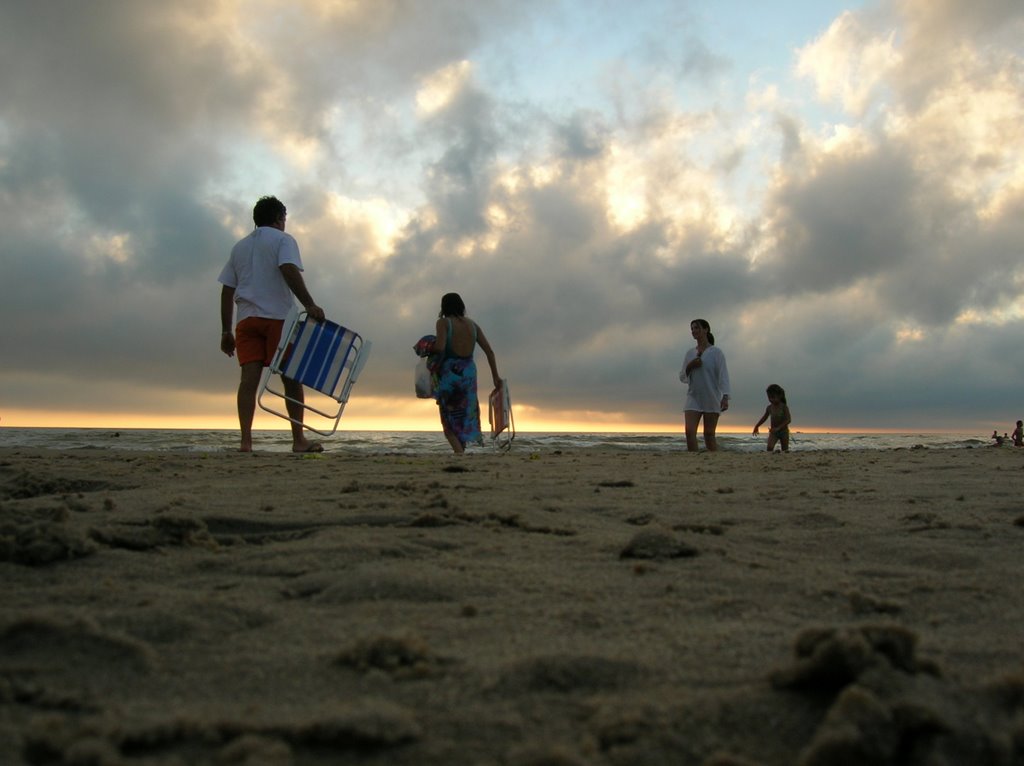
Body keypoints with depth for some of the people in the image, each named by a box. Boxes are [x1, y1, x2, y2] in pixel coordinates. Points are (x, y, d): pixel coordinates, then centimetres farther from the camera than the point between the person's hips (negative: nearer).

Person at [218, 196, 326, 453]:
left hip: (246, 319, 5)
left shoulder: (239, 246, 23)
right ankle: (298, 439, -1)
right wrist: (309, 305, -22)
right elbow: (289, 271, -14)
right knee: (291, 377, 0)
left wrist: (226, 331, 16)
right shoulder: (283, 239, 7)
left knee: (249, 377, -5)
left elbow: (227, 291, 17)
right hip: (278, 317, -5)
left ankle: (246, 440, -16)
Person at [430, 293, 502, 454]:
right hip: (469, 374, 4)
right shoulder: (473, 324, 9)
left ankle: (460, 454, -18)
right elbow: (489, 351, 6)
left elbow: (440, 347, -19)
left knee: (449, 424, 2)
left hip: (449, 374, -4)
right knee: (464, 420, 16)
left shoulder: (444, 322, -5)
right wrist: (495, 376, 10)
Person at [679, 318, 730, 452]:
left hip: (711, 399, -3)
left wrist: (725, 397, -21)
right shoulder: (689, 353, 12)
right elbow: (682, 377, 15)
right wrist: (690, 366, -6)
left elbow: (723, 375, -8)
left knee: (709, 434, -1)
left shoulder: (716, 352, 0)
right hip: (693, 397, 3)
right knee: (689, 431, -13)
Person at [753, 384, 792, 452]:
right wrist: (756, 426, 10)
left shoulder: (784, 407, -13)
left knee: (785, 450, 4)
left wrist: (778, 428, -30)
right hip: (773, 432, 2)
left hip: (783, 431, -2)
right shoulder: (769, 408, -1)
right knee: (770, 447, -21)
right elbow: (764, 418, 15)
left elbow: (788, 420, -21)